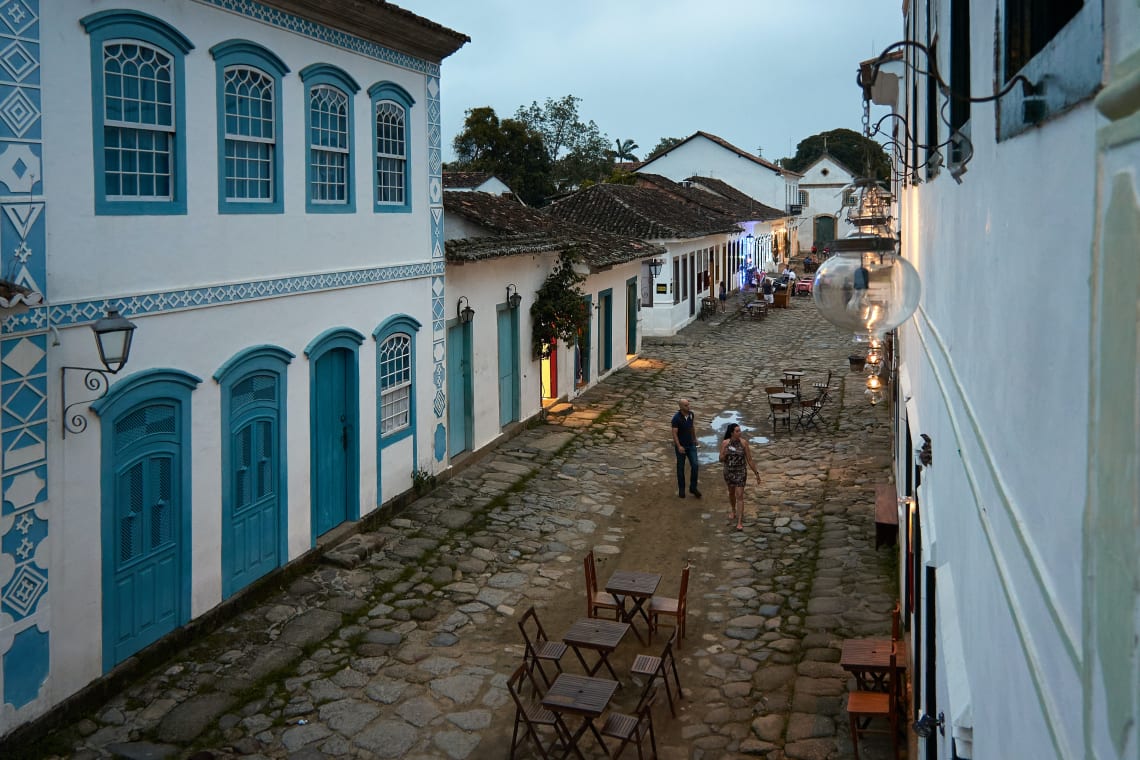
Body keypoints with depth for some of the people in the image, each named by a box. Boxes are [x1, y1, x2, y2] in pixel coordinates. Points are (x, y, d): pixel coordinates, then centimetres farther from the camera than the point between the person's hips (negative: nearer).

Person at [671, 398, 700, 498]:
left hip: (691, 445, 4)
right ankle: (681, 489, 21)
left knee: (694, 465, -3)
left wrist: (695, 439, 21)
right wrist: (679, 446, -30)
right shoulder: (676, 418, -19)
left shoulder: (691, 414, -2)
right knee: (681, 468, 7)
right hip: (681, 446, -4)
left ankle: (693, 488, 11)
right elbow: (674, 433, -21)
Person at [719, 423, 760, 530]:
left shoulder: (743, 442, -12)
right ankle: (733, 510, 50)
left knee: (739, 496, -8)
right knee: (731, 492, 23)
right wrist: (724, 454, -27)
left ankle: (740, 522, -7)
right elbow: (721, 459, -4)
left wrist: (756, 473, -4)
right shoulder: (725, 443, -9)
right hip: (728, 472, 2)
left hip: (741, 472, -2)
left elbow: (749, 460, -6)